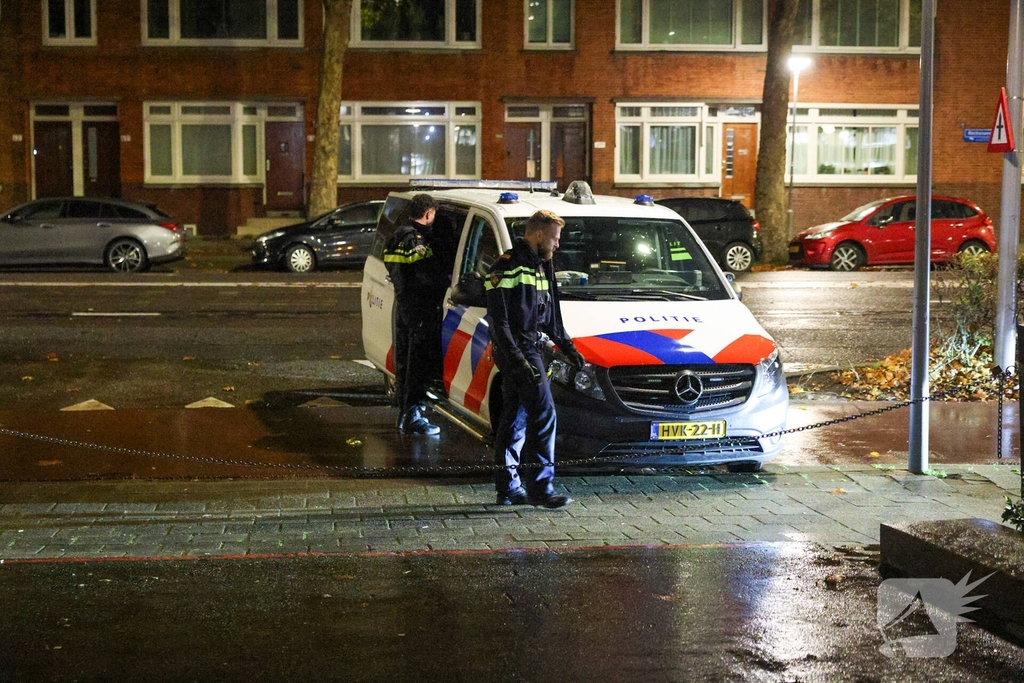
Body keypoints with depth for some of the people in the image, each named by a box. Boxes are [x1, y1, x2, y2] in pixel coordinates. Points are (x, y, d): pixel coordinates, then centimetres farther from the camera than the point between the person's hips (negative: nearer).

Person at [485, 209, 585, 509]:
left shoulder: (540, 266, 17)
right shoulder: (508, 267, -13)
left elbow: (550, 315, 27)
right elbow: (498, 318, -18)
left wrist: (566, 345, 22)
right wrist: (516, 357, -24)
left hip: (530, 348, 10)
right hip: (515, 351, -10)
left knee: (514, 418, 11)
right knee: (543, 412, -13)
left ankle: (508, 488, 16)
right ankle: (539, 486, -10)